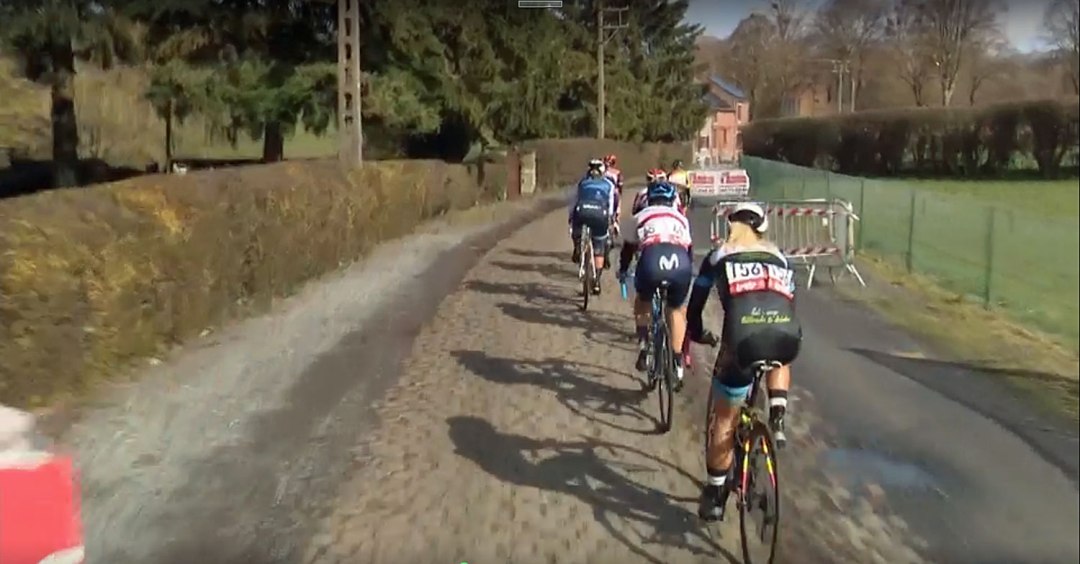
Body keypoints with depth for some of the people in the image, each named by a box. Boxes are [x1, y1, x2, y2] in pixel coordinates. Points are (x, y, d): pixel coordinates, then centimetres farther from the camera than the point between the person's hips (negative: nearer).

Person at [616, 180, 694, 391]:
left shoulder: (641, 216, 29)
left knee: (643, 302, 31)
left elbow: (629, 247, 39)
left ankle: (643, 346, 19)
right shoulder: (681, 219, 34)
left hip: (651, 259, -1)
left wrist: (622, 271, 56)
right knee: (676, 310, 26)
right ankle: (677, 363, 22)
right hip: (680, 263, 1)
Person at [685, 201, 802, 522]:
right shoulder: (780, 259, 30)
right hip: (787, 341, 2)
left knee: (724, 420, 17)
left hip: (743, 341, -2)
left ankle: (715, 497, 25)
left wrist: (698, 334, 48)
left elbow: (696, 303, 29)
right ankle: (777, 419, 20)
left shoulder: (719, 257, 23)